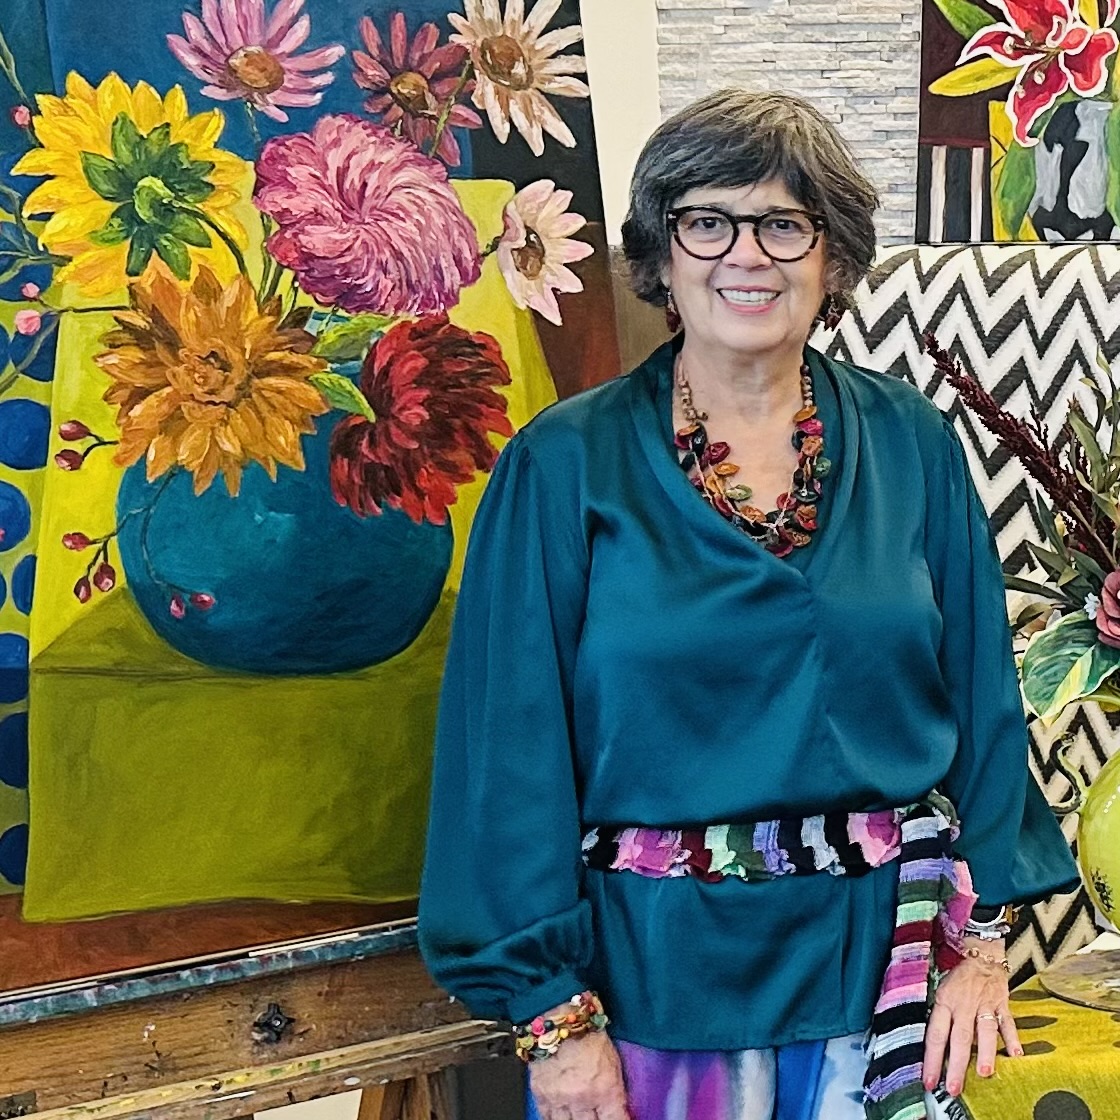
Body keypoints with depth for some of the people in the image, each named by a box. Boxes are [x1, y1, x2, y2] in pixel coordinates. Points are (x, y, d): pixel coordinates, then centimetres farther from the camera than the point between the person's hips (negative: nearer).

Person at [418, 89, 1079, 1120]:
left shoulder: (911, 446, 0)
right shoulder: (567, 465, -8)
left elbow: (979, 693, 4)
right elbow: (515, 740, -8)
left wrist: (984, 938, 1)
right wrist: (550, 1008, -9)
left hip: (886, 955, 3)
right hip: (656, 967, -2)